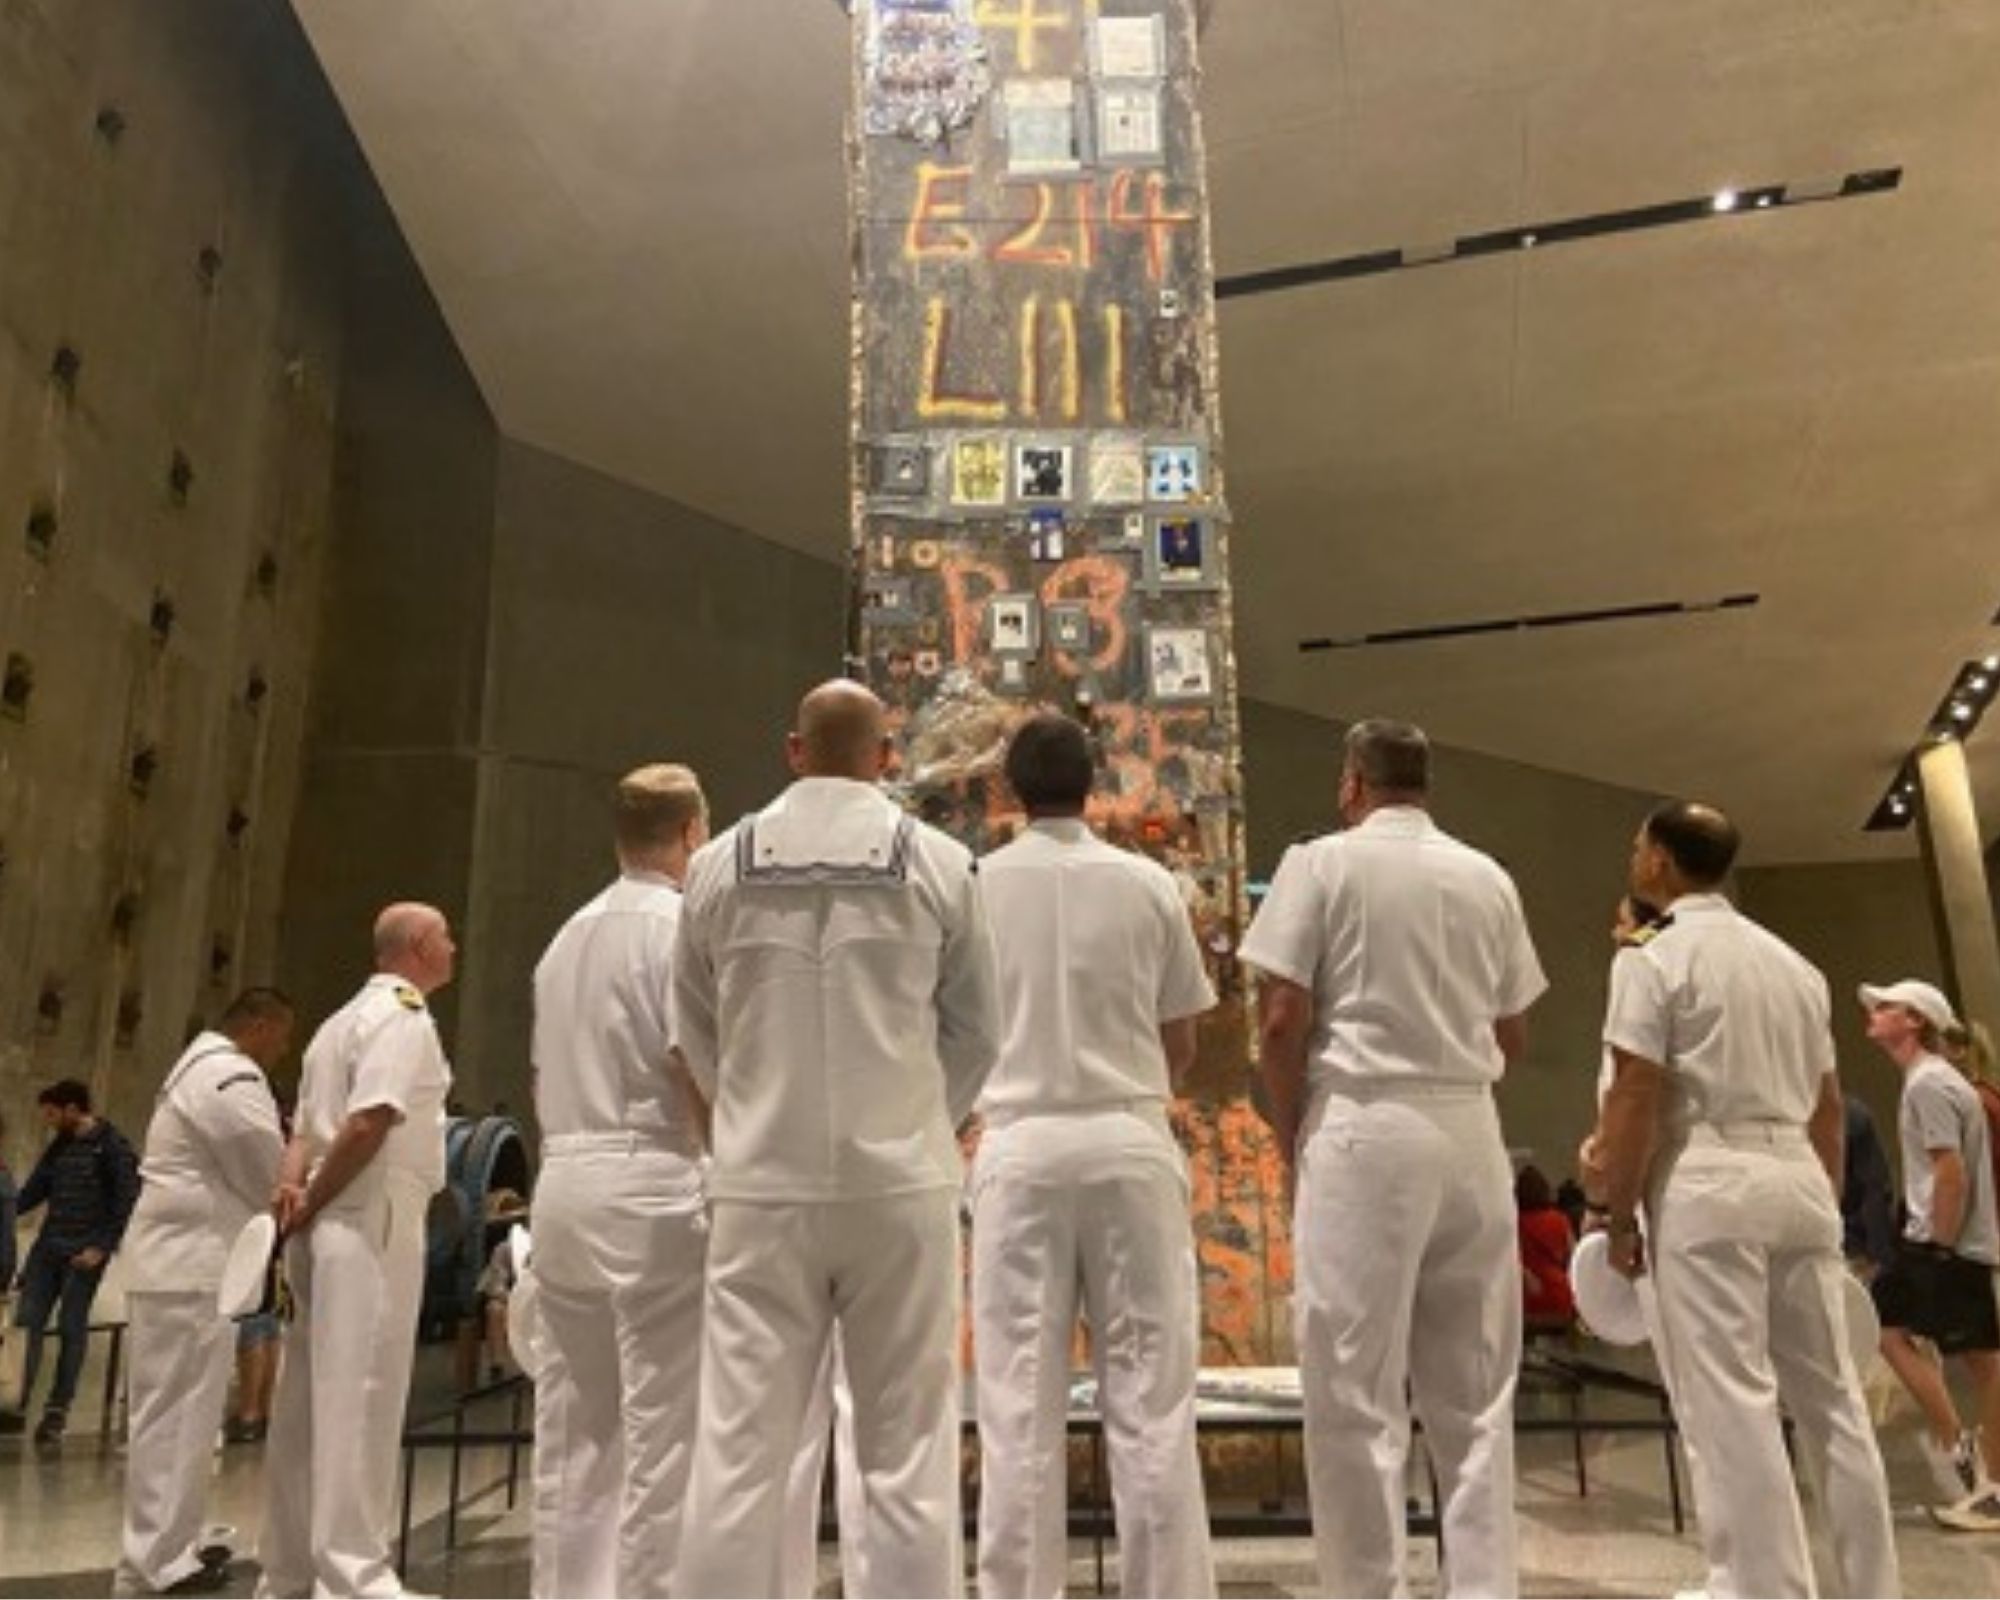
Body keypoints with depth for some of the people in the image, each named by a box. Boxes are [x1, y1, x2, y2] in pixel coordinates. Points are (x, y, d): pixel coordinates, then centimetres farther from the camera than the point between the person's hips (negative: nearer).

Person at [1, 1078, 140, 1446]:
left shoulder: (112, 1146, -7)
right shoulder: (58, 1147, 13)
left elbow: (127, 1201, -10)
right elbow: (34, 1191, 18)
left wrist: (102, 1246, -15)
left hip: (84, 1251, -6)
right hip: (48, 1247, 6)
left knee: (71, 1329, -2)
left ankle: (57, 1411, 6)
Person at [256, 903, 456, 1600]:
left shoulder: (346, 1018, 22)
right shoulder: (404, 1016, -9)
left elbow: (306, 1128, 18)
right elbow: (367, 1125, -21)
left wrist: (294, 1190, 1)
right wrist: (307, 1210, -11)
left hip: (330, 1227, 9)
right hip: (371, 1224, -9)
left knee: (311, 1401, 13)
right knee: (361, 1398, -7)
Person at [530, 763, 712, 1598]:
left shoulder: (569, 935, 16)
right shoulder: (682, 925, -8)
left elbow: (544, 1078, 18)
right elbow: (696, 1070, -16)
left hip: (565, 1184, 8)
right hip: (650, 1185, -7)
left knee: (575, 1422, 13)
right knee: (660, 1423, -1)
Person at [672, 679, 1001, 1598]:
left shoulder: (720, 865, 0)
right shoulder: (937, 862, -3)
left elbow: (696, 1035, 9)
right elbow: (976, 1031, 5)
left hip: (762, 1185, 1)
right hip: (899, 1182, 0)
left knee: (739, 1446, 7)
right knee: (906, 1447, 9)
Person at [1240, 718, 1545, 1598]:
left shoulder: (1323, 862, -3)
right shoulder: (1489, 878, 10)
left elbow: (1281, 1020, -8)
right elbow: (1511, 1038, 14)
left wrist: (1291, 1136, 5)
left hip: (1364, 1130, -4)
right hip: (1470, 1133, 5)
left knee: (1356, 1388, 3)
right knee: (1475, 1393, 13)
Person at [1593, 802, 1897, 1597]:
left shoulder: (1654, 958, -7)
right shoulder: (1793, 962, 17)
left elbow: (1636, 1100, -13)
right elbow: (1828, 1102, 18)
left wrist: (1619, 1216, -5)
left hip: (1707, 1187, -7)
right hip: (1797, 1177, 8)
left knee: (1732, 1404, -3)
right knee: (1831, 1396, 14)